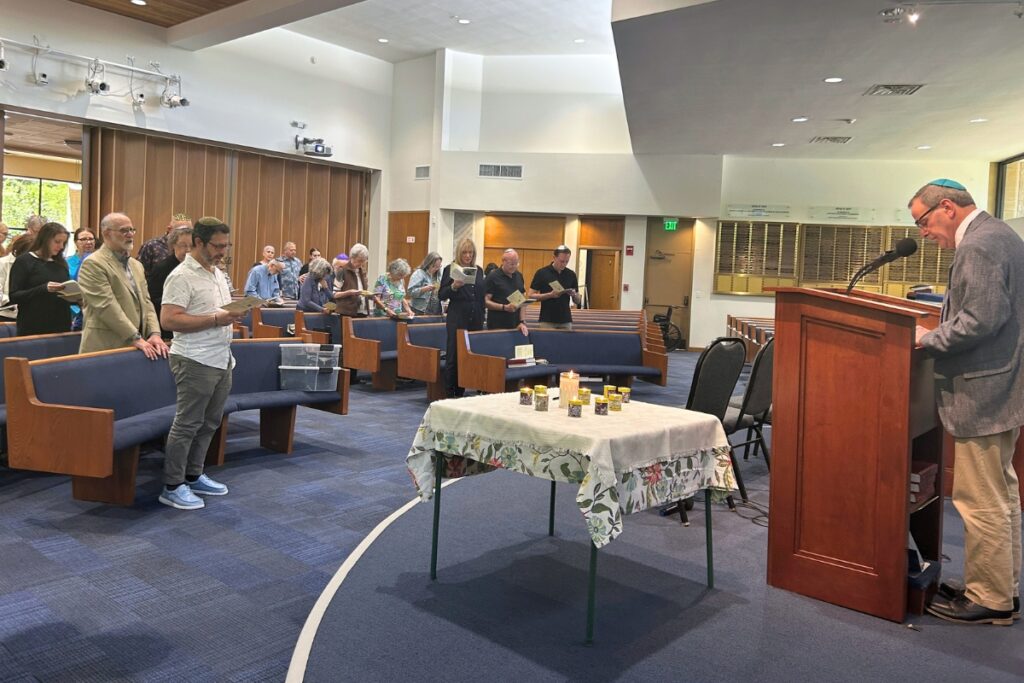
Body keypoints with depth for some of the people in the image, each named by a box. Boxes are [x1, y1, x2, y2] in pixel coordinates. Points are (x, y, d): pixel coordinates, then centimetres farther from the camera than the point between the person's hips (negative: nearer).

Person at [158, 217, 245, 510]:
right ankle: (172, 487, 8)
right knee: (187, 424, -2)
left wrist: (234, 312, 2)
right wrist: (215, 319, -23)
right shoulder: (182, 276, -13)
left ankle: (193, 476, 27)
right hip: (195, 361, -9)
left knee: (209, 423, 15)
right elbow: (169, 320, -20)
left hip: (221, 359, 9)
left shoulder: (218, 273, 15)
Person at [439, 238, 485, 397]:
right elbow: (441, 296, -2)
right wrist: (453, 287, -20)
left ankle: (460, 392, 14)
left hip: (475, 320, 4)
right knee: (454, 356, -2)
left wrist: (482, 317, 13)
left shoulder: (478, 270, 12)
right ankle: (449, 394, 4)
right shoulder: (450, 269, 0)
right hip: (457, 319, -4)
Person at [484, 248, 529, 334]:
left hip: (515, 326, 5)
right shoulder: (493, 277, -6)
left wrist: (522, 322, 3)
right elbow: (486, 302, -10)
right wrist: (504, 307, -21)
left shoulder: (519, 276, 11)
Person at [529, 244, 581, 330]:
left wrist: (574, 295, -11)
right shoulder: (542, 273, -4)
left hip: (565, 321, 3)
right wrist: (550, 295, -18)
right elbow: (531, 296, -5)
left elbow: (577, 301, 12)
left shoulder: (571, 275, 6)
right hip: (546, 320, -3)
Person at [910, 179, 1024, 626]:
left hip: (982, 394, -11)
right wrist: (941, 321, 12)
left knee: (981, 501, -1)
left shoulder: (978, 246, -18)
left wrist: (927, 338, -14)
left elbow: (981, 319, -26)